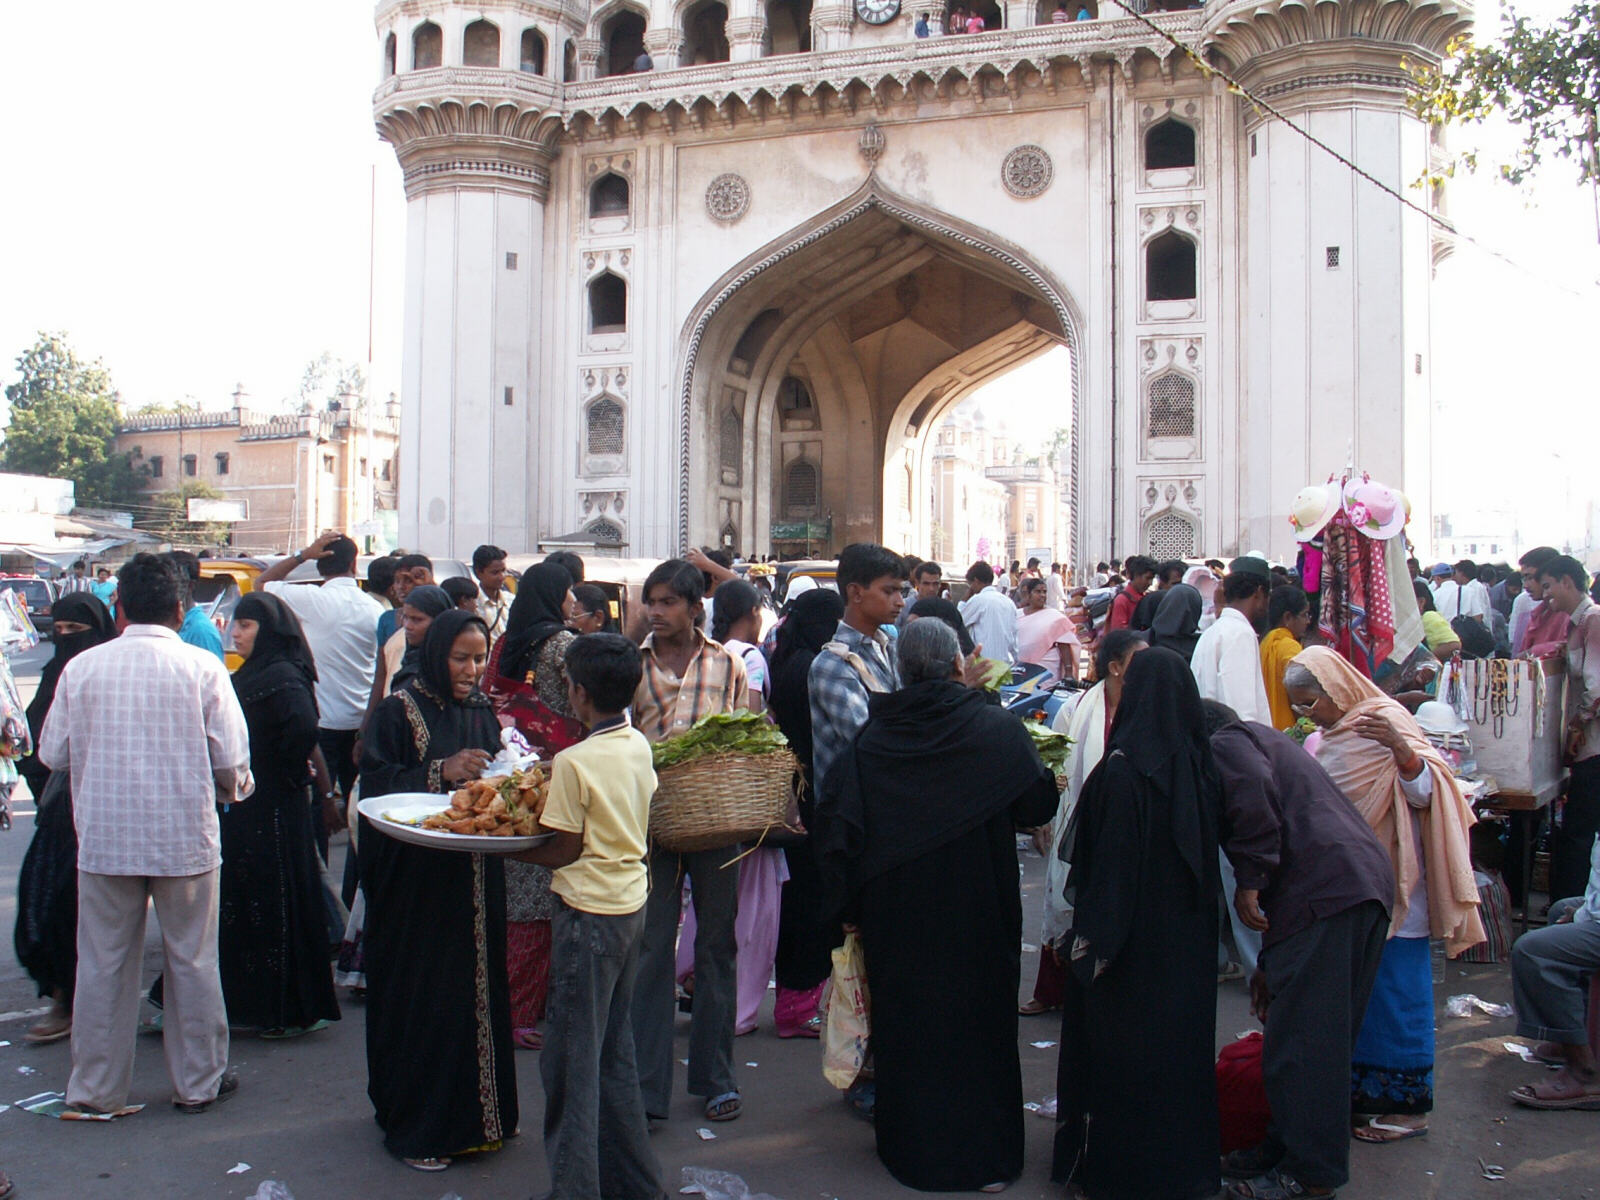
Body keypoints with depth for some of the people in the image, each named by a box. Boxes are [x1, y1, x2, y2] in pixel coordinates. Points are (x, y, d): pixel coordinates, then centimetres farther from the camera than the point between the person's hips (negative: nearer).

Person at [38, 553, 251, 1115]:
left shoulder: (81, 667, -3)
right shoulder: (202, 667, -8)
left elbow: (52, 752, 3)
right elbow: (231, 758, -10)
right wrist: (234, 787, 12)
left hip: (104, 837, 2)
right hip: (185, 837, -1)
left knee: (103, 964, 12)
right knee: (192, 961, 10)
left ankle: (96, 1089, 22)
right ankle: (198, 1083, 21)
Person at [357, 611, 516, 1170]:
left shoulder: (482, 710, 10)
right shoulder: (398, 713, -6)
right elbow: (376, 785, -13)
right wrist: (441, 772, -25)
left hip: (477, 882, 5)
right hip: (418, 881, -5)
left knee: (477, 990, 9)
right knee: (423, 996, 0)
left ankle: (473, 1112, 23)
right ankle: (418, 1127, 13)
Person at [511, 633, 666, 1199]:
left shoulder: (573, 761, -18)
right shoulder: (639, 746, 4)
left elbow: (565, 850, -14)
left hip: (588, 909, -8)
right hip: (632, 902, 8)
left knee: (574, 1057, 3)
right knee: (615, 1050, 18)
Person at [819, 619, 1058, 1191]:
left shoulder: (870, 736, -7)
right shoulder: (999, 729, -11)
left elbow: (839, 823, -8)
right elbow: (1038, 806, -8)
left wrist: (852, 900, 2)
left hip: (895, 912, 1)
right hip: (977, 910, -1)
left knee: (903, 1020, 14)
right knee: (977, 1020, 12)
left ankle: (908, 1146, 26)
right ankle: (983, 1151, 22)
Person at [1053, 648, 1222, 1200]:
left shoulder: (1124, 768, -21)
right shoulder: (1199, 762, -3)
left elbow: (1109, 860, -20)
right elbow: (1211, 847, 7)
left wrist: (1093, 938, -14)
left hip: (1134, 931, -6)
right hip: (1189, 936, 6)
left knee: (1120, 1049, 8)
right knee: (1182, 1036, 17)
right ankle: (1185, 1151, 29)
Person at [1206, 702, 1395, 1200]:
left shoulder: (1227, 743, 7)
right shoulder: (1271, 742, 33)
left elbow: (1254, 792, -19)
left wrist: (1249, 880, -14)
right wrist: (1270, 963, 33)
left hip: (1323, 892, -10)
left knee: (1298, 1041, -3)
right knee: (1328, 1037, 16)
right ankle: (1288, 1148, 26)